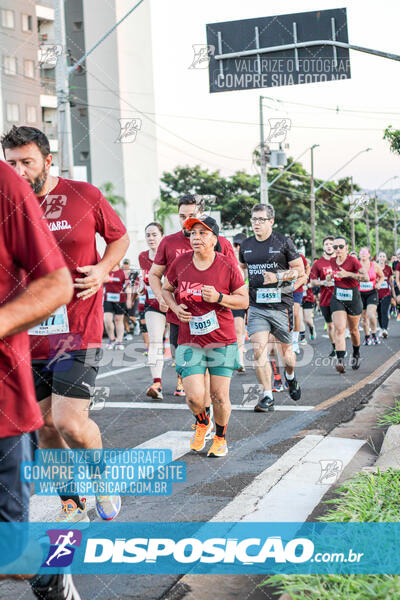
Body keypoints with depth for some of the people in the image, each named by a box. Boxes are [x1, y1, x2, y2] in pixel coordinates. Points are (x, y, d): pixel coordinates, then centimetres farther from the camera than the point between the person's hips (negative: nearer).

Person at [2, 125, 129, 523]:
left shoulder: (84, 196, -2)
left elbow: (120, 237, 12)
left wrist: (103, 269, -8)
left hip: (78, 330, -4)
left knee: (69, 421, -12)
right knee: (45, 426, 9)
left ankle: (103, 476, 19)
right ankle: (72, 506, 26)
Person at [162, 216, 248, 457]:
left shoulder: (228, 265, -7)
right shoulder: (181, 262, -1)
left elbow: (244, 301, -2)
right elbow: (166, 289, 16)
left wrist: (219, 297, -19)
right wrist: (176, 308, -4)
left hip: (222, 341, -1)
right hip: (190, 342, 1)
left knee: (220, 397, 0)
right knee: (195, 398, -7)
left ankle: (221, 437, 28)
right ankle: (202, 423, 28)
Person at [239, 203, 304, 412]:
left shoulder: (283, 242, -3)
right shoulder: (246, 245, 9)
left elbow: (300, 270, -2)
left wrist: (278, 277, -15)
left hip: (281, 305, -2)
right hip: (256, 307, 3)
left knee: (286, 350, 10)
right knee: (259, 350, -12)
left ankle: (290, 377, 43)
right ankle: (268, 397, -4)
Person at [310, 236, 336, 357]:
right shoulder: (318, 263, 3)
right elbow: (312, 281, 5)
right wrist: (323, 282, -12)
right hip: (325, 299, 1)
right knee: (330, 325, 10)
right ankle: (334, 347, 23)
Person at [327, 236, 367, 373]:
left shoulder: (353, 260, -13)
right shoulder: (332, 261, 3)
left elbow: (366, 277, -24)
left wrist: (347, 274, -30)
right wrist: (330, 276, 2)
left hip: (353, 298, -2)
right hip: (337, 299, 2)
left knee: (353, 330, 14)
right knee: (339, 329, -16)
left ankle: (356, 355, 41)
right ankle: (340, 360, -26)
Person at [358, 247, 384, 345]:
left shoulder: (374, 265, -1)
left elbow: (382, 276, 14)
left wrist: (378, 284, -3)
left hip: (372, 293, -1)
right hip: (360, 294, 1)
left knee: (371, 314, -19)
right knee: (364, 317, 6)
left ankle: (374, 334, 2)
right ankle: (367, 337, 22)